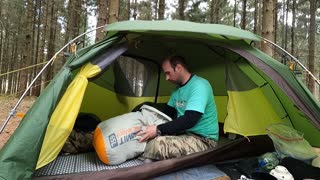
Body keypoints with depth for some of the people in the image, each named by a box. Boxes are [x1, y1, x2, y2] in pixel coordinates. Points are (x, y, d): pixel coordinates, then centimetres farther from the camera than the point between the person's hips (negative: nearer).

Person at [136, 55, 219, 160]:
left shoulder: (199, 85, -19)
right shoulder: (177, 90, 12)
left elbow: (189, 120, -28)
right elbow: (166, 112, 20)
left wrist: (158, 130, -29)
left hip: (204, 140, -9)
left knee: (157, 144, -31)